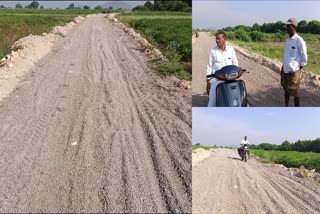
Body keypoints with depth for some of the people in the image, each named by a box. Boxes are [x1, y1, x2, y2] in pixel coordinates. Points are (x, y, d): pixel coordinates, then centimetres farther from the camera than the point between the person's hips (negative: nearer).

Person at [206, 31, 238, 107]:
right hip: (216, 79, -1)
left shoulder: (231, 49, 4)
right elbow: (209, 66, 3)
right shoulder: (213, 51, 0)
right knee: (212, 99, -4)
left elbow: (235, 63, 13)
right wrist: (208, 80, 1)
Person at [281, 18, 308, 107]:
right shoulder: (287, 40, 9)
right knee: (286, 89, 18)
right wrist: (283, 67, 16)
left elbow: (304, 57, -10)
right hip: (285, 69, 8)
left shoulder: (299, 41, -14)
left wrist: (298, 69, -5)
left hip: (293, 71, -8)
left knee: (294, 93, 0)